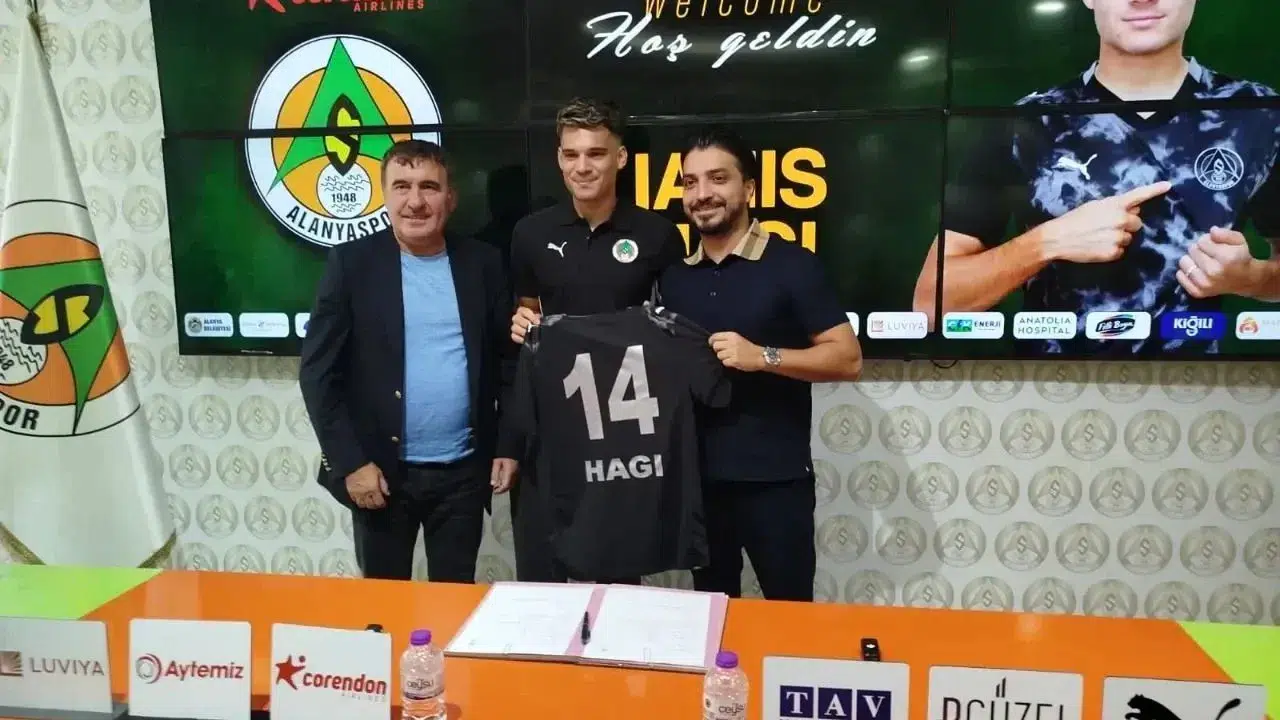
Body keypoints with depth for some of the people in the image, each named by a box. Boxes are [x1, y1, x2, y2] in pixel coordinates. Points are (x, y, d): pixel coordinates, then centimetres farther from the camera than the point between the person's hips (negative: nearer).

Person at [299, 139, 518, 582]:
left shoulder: (483, 264, 1)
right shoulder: (351, 263, -5)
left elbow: (510, 360, 6)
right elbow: (318, 372, -6)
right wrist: (349, 462, -11)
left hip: (464, 471, 1)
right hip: (379, 471, -1)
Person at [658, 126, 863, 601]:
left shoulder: (791, 265, -6)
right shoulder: (674, 278, 9)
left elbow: (848, 359, -9)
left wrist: (763, 356, -21)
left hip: (776, 479, -4)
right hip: (698, 477, 5)